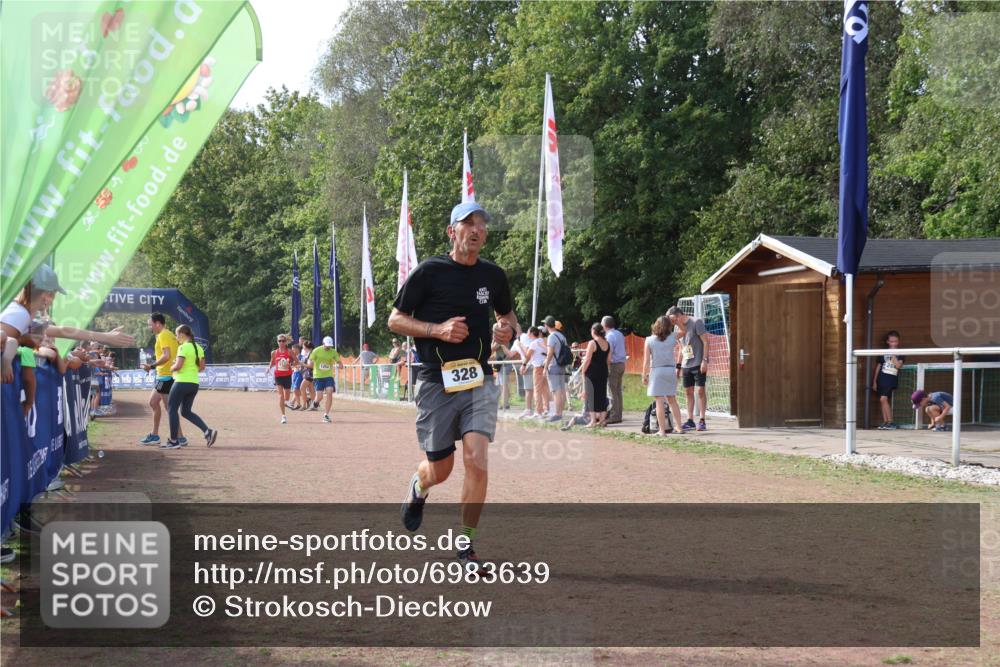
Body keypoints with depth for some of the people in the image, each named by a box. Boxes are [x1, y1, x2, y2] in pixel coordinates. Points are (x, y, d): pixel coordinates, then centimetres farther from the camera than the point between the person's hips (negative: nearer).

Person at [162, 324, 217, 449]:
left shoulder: (183, 347, -14)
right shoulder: (198, 348, 10)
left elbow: (178, 365, -22)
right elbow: (202, 367, 13)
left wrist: (172, 368, -2)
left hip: (182, 382, -8)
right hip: (194, 383, 8)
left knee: (172, 409, 4)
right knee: (186, 411, 17)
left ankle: (174, 441, 4)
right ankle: (208, 432, 3)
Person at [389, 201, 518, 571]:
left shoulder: (493, 275, 7)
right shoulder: (429, 272, -6)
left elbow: (507, 313, 25)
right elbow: (395, 320, -2)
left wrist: (508, 329, 1)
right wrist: (438, 329, -17)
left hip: (479, 381, 2)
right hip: (436, 383, -2)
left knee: (476, 461, -15)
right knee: (439, 471, 8)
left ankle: (465, 545, 0)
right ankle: (418, 486, 48)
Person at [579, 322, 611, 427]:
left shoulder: (592, 343, -12)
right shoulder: (607, 344, 8)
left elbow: (587, 360, -13)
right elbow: (608, 361, 10)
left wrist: (583, 371, -4)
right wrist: (608, 371, 16)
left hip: (592, 372, -6)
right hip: (604, 372, 6)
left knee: (592, 396, -1)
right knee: (602, 394, 12)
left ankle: (593, 421, -4)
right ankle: (602, 419, 12)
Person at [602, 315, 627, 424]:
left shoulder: (609, 336, -14)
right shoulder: (620, 334, 14)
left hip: (613, 365, -9)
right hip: (622, 363, 9)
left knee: (612, 391, -6)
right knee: (618, 390, 12)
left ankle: (614, 416, -7)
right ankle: (618, 415, 14)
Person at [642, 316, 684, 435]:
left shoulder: (650, 340, -5)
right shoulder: (672, 338, 1)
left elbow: (646, 361, -6)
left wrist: (644, 375, 1)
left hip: (656, 371, -3)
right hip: (671, 370, 3)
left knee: (659, 401, -3)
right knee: (672, 400, 16)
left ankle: (662, 430, -5)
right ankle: (678, 427, 19)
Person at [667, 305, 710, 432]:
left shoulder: (696, 322, -8)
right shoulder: (679, 327, 14)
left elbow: (705, 342, -11)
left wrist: (705, 360, -16)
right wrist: (678, 365, 18)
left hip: (698, 364, -7)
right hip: (686, 365, 7)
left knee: (700, 390, -7)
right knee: (688, 392, 6)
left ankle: (701, 420, -6)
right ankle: (690, 420, 10)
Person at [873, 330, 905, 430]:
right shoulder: (883, 352, 12)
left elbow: (898, 365, -12)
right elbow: (878, 367, 15)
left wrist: (893, 355, -12)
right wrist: (874, 381, 13)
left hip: (891, 380, -5)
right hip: (881, 379, 5)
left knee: (883, 399, -18)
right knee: (883, 401, 5)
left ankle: (890, 422, -13)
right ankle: (885, 422, 11)